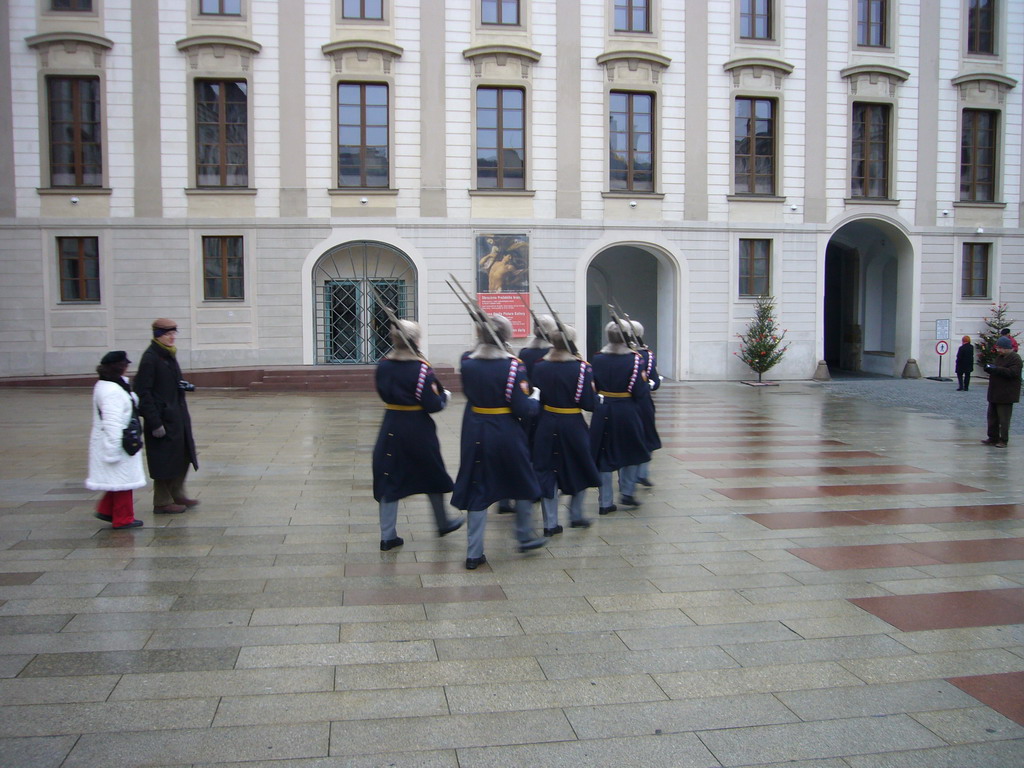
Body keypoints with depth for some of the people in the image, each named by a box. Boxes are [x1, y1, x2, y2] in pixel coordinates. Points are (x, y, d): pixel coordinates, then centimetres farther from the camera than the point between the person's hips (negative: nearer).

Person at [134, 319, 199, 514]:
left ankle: (177, 496, 28)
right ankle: (162, 503, 12)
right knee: (165, 460, 1)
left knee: (182, 457, 15)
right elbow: (143, 393, -18)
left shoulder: (169, 355, 11)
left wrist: (184, 386, 6)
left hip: (177, 416, 9)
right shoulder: (150, 358, -15)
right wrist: (155, 422, -20)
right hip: (162, 418, -9)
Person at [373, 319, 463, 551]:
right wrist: (444, 396, 1)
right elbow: (433, 405, -18)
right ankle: (443, 523, 35)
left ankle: (388, 536, 10)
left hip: (391, 429, 4)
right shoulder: (421, 368, -18)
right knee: (432, 476, 17)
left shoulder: (383, 366, -3)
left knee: (389, 479, 9)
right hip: (418, 430, -3)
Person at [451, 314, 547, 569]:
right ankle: (526, 536, 34)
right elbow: (522, 408, -15)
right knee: (523, 482, 20)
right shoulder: (513, 365, -15)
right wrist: (535, 403, 4)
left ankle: (474, 553, 11)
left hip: (475, 433, 3)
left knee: (477, 490, 9)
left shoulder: (467, 363, -4)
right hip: (506, 433, -3)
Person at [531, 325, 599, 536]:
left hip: (546, 425, 3)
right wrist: (595, 396, 6)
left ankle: (550, 523, 11)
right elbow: (589, 404, -14)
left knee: (547, 471, 10)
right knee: (580, 469, 19)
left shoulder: (540, 367, -5)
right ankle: (576, 516, 28)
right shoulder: (582, 368, -14)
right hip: (573, 426, -2)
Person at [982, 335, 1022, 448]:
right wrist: (989, 369, 3)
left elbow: (1013, 373, -24)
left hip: (1006, 395, -9)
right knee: (992, 417, 12)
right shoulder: (1000, 356, 15)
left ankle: (1003, 440, 4)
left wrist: (996, 369, -26)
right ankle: (993, 438, 20)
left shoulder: (1015, 358, -12)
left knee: (1004, 419, -3)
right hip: (995, 394, 9)